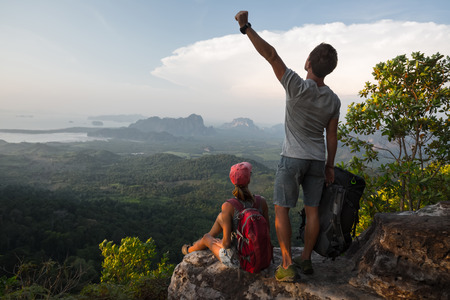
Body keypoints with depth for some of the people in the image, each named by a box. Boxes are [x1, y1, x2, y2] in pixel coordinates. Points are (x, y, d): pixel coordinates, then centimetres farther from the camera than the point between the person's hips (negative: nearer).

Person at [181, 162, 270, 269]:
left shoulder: (228, 206, -26)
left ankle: (190, 250, 65)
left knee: (206, 237, 28)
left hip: (236, 259, -4)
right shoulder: (262, 201, -15)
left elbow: (227, 242, -21)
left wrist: (222, 244, 3)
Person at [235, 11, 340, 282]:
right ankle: (306, 259, 23)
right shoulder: (333, 100, 0)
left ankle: (288, 264, 2)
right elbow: (332, 137, 4)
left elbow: (271, 55, -20)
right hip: (317, 160, 5)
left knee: (282, 209, 3)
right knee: (312, 209, 12)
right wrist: (330, 166, 14)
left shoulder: (298, 86, -17)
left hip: (292, 158, -5)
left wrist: (246, 27, -16)